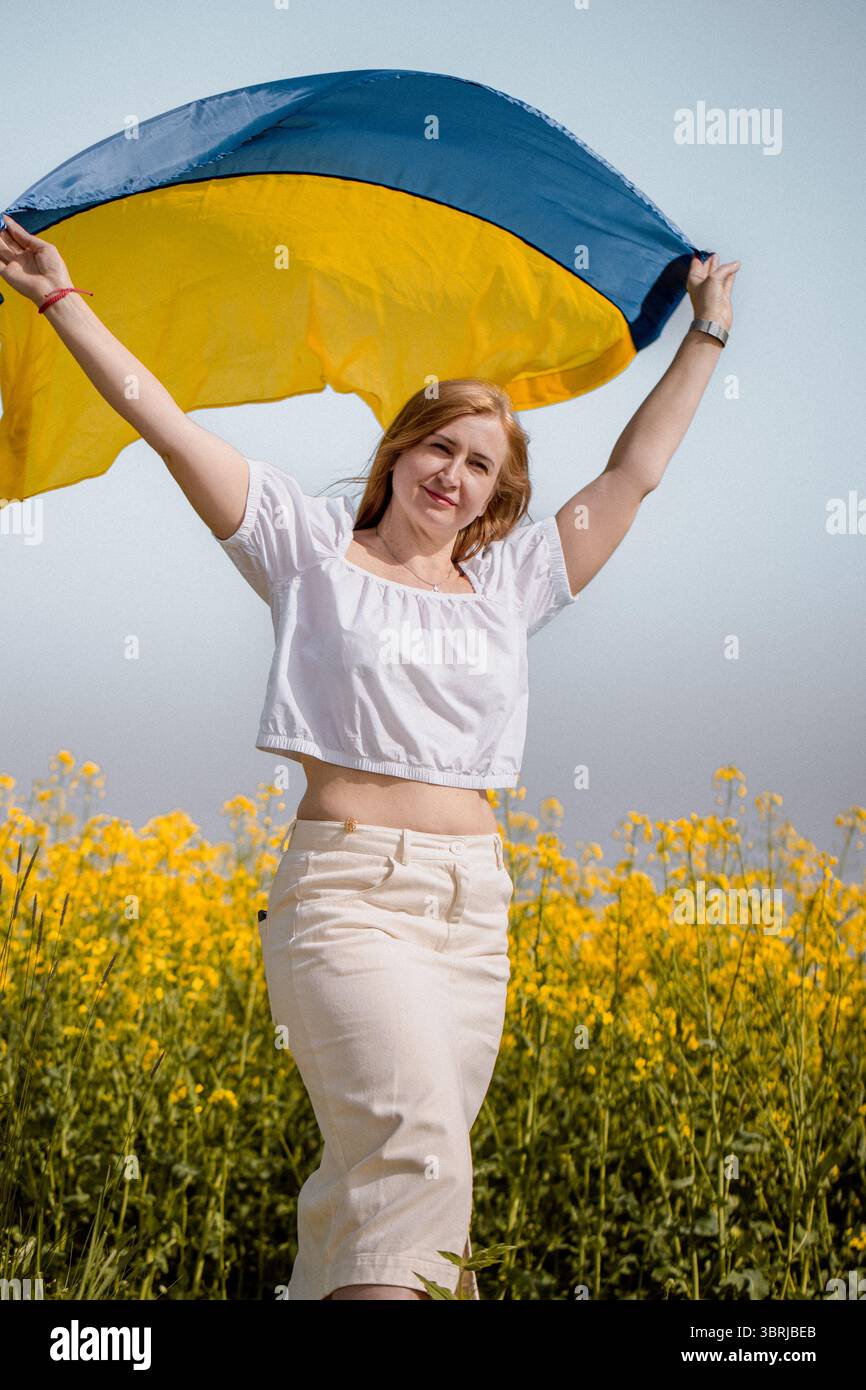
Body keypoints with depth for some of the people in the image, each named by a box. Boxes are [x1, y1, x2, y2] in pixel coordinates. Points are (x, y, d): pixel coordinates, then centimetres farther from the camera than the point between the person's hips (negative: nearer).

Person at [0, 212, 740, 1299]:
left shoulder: (509, 585, 16)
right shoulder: (314, 550, 6)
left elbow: (634, 471, 22)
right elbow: (168, 425, 4)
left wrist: (707, 331, 27)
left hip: (473, 904, 5)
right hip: (346, 892, -5)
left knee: (377, 1178, 2)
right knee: (417, 1156, -24)